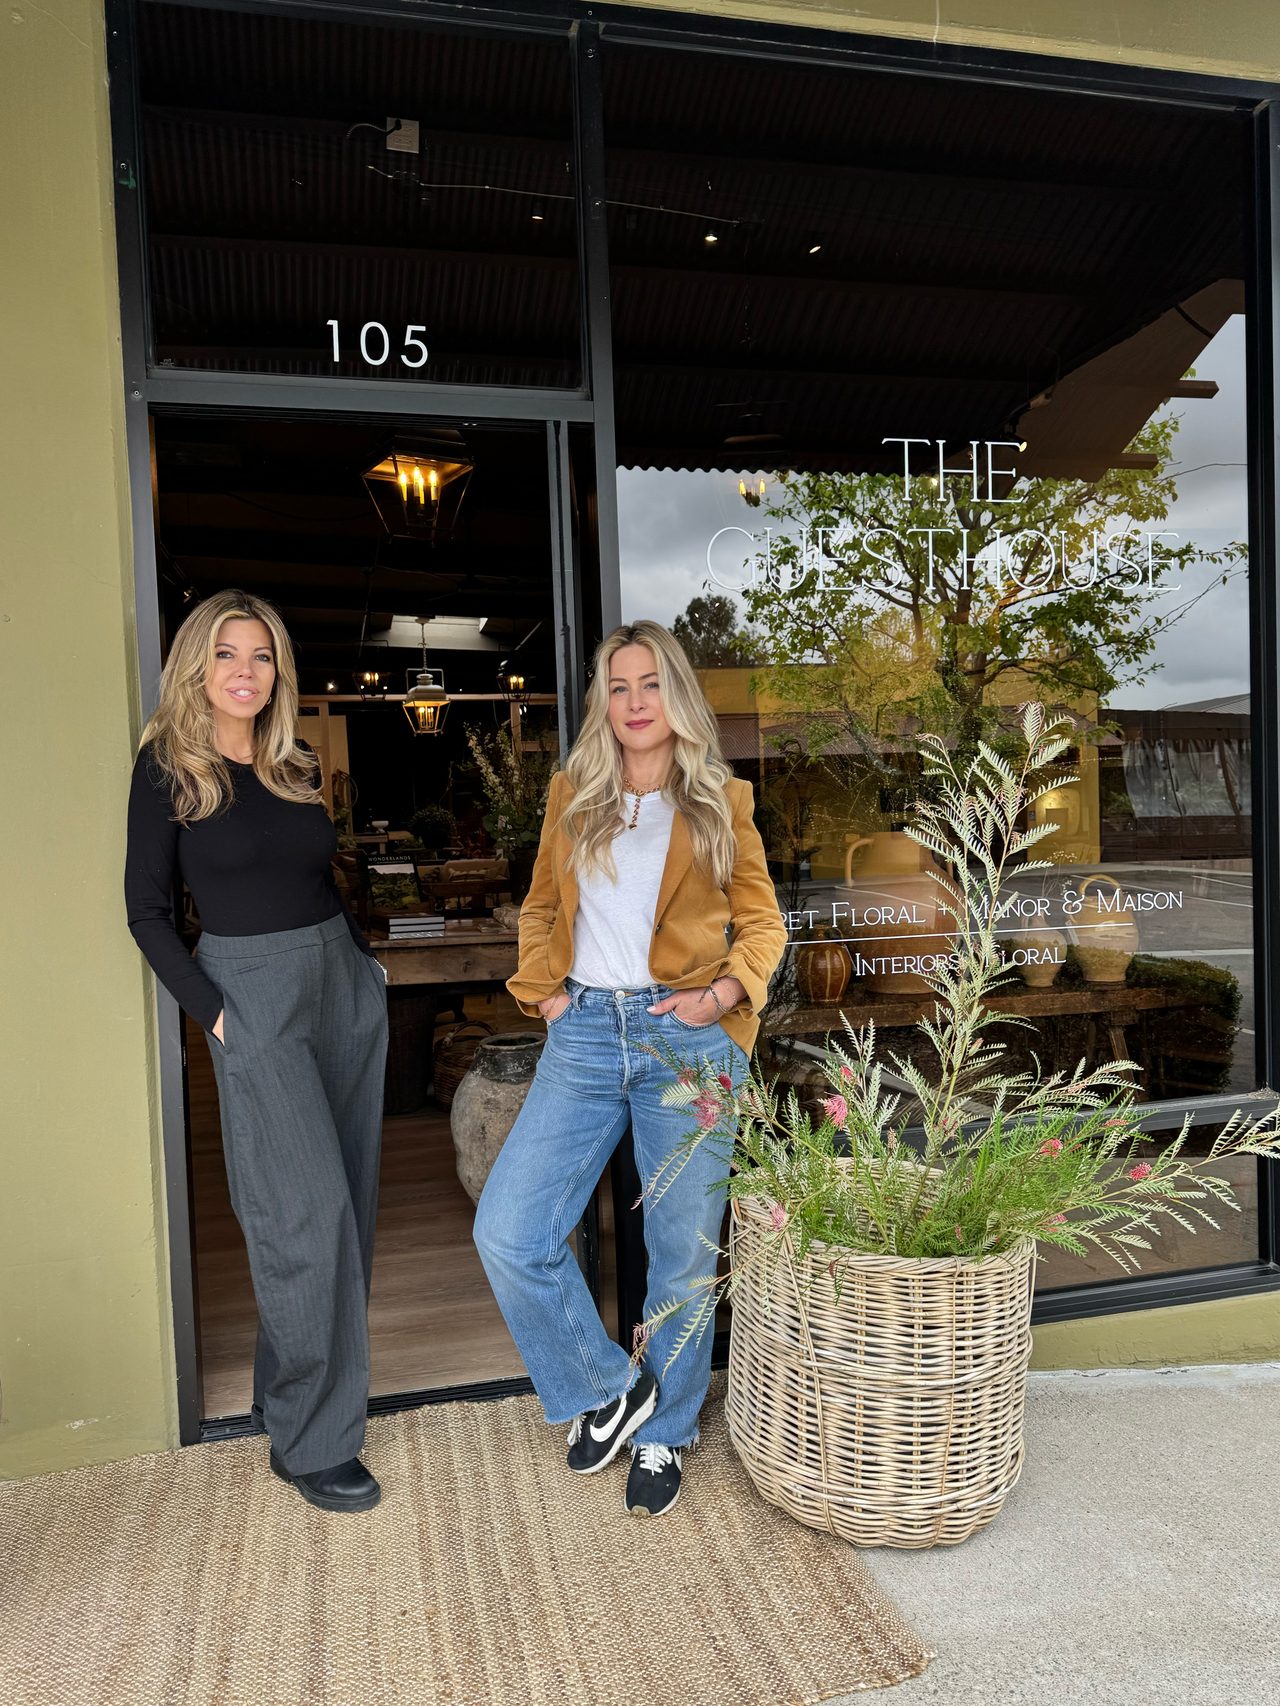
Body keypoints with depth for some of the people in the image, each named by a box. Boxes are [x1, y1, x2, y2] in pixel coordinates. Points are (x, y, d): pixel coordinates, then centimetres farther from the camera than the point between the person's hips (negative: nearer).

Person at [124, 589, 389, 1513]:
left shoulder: (298, 766, 9)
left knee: (347, 1202, 11)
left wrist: (365, 959, 8)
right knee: (307, 1212, -7)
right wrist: (211, 1010, -10)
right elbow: (148, 909, -3)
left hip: (345, 985, 6)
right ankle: (311, 1440, 8)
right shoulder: (169, 766, -4)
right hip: (253, 993, -5)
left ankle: (295, 1379, 32)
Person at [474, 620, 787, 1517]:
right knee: (508, 1233, -5)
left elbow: (763, 922, 7)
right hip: (586, 1033, 3)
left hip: (689, 1040, -2)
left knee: (682, 1255, 8)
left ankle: (664, 1435, 33)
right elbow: (541, 906, 20)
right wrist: (542, 991, 6)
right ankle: (609, 1389, 20)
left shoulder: (721, 801, 5)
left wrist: (724, 991, -9)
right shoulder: (573, 795, 11)